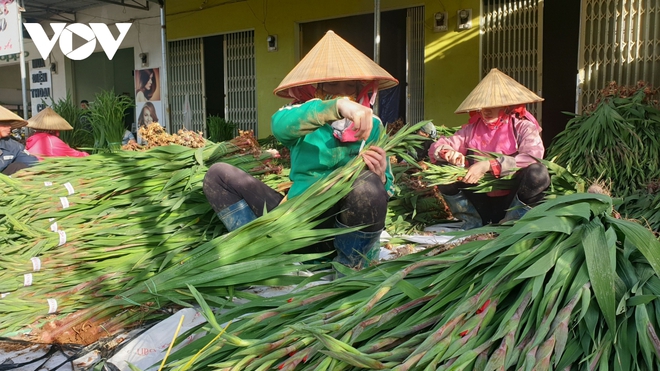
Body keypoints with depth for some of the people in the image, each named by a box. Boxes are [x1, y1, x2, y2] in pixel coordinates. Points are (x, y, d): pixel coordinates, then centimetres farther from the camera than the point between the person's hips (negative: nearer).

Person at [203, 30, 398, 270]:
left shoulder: (371, 127, 1)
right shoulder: (304, 117, -3)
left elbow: (384, 192, 0)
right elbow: (280, 124, -30)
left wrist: (380, 177, -25)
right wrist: (338, 105, -45)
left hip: (344, 227, -1)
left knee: (369, 184, -35)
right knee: (219, 174, -5)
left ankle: (349, 270, -12)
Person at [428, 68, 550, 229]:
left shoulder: (523, 127, -3)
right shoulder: (471, 129, 6)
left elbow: (533, 158, -23)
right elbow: (435, 148, 3)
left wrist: (489, 165, -29)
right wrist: (448, 153, -22)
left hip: (511, 203, -3)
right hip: (480, 204, 3)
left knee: (538, 172, -30)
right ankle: (473, 223, -2)